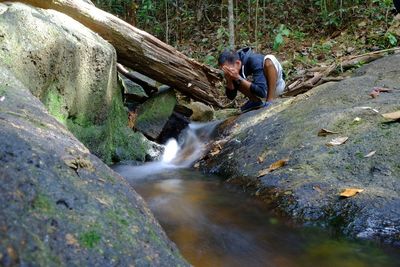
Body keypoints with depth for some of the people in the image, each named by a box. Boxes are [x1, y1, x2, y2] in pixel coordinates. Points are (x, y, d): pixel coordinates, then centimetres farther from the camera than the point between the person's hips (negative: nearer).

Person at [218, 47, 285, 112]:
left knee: (269, 59, -32)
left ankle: (270, 101, -27)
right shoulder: (236, 68, -15)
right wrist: (229, 80, -28)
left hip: (276, 85, -5)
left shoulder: (254, 60, -32)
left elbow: (262, 92, -38)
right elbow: (231, 96, -10)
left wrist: (238, 78, -39)